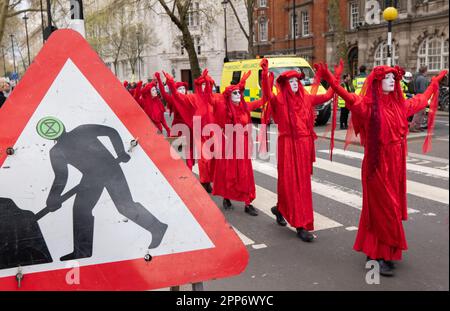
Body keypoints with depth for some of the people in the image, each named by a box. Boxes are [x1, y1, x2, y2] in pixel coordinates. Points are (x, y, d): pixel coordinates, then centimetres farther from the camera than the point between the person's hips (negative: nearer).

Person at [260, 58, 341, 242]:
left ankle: (280, 209, 36)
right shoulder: (280, 100, -6)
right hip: (288, 145, -6)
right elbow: (268, 95, -26)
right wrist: (265, 74, -39)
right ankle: (300, 225, 5)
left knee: (303, 182, 13)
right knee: (291, 182, -1)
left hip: (304, 145, 6)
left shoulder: (306, 99, 9)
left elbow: (327, 96, 15)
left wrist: (336, 77, 11)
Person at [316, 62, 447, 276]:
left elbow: (421, 100, 31)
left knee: (392, 205, 13)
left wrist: (434, 83, 43)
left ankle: (374, 250, 27)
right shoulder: (369, 104, -10)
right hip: (378, 163, -7)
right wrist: (330, 79, -45)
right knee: (383, 208, -4)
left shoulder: (399, 104, 11)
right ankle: (380, 255, 8)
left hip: (396, 163, 7)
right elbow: (349, 97, -29)